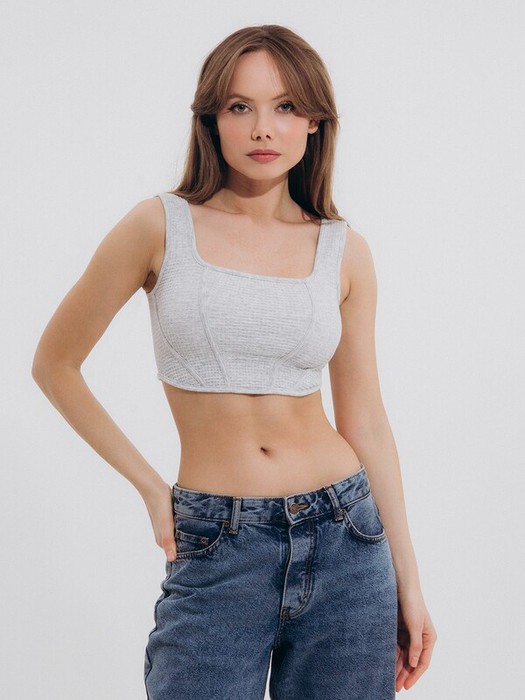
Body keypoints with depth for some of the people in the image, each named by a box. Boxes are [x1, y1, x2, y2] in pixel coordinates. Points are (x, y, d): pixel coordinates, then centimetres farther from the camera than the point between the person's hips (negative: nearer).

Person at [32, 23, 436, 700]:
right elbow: (54, 364, 5)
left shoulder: (344, 250, 4)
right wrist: (149, 485, 1)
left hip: (344, 542, 2)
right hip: (215, 552, -2)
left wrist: (408, 582, 8)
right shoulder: (160, 227, -3)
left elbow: (365, 421, 8)